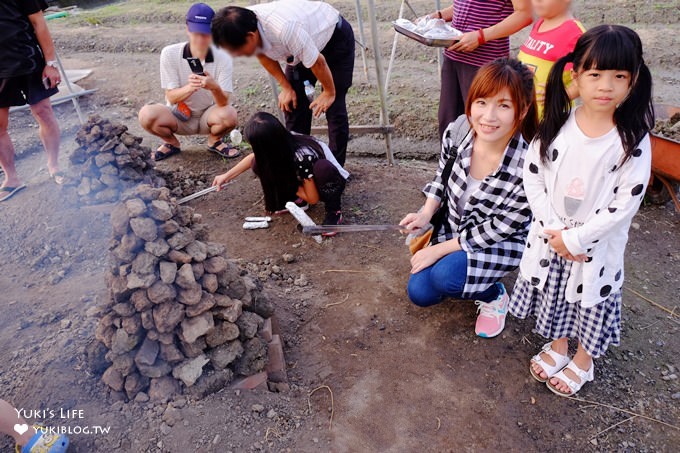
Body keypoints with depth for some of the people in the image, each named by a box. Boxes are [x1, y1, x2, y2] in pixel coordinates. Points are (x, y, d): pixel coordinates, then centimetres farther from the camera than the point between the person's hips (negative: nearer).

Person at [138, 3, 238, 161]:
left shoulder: (223, 59, -17)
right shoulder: (169, 54, -16)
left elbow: (224, 103, -22)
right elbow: (171, 97, -17)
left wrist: (215, 88, -45)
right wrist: (190, 87, -38)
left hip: (208, 116, 0)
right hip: (179, 116, 0)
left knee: (229, 115, -33)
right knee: (147, 115, -29)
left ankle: (214, 141, 4)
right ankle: (171, 143, 6)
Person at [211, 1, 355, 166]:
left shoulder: (284, 29, -44)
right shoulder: (244, 27, -22)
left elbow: (318, 62, -30)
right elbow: (263, 55, -1)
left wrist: (329, 92, -14)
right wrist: (286, 88, -3)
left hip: (335, 37, -6)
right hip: (303, 46, 7)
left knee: (333, 106, -12)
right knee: (293, 103, -1)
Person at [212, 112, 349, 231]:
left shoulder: (303, 158, -37)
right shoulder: (283, 142, -19)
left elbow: (313, 199, -26)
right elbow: (253, 158, 2)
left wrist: (289, 185, -14)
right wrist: (227, 176, 4)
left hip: (330, 183, -6)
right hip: (301, 177, 6)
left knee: (322, 168, -42)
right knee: (259, 164, -12)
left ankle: (334, 210, -17)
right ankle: (296, 199, 3)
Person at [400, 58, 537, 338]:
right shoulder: (455, 134, -20)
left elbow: (497, 229, -22)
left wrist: (439, 249, -19)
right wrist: (426, 214, -11)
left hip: (500, 243, -4)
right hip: (453, 228, 5)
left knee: (444, 276, -29)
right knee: (419, 293, -4)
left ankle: (495, 296, 3)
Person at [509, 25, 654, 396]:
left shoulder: (633, 141, -17)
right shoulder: (556, 125, -10)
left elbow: (625, 204, -17)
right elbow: (532, 176, -7)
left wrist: (575, 239, -17)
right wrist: (554, 229, -13)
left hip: (597, 245, -2)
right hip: (551, 238, 3)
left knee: (591, 305, 17)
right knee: (555, 296, 22)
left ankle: (583, 362, 44)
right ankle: (558, 346, 49)